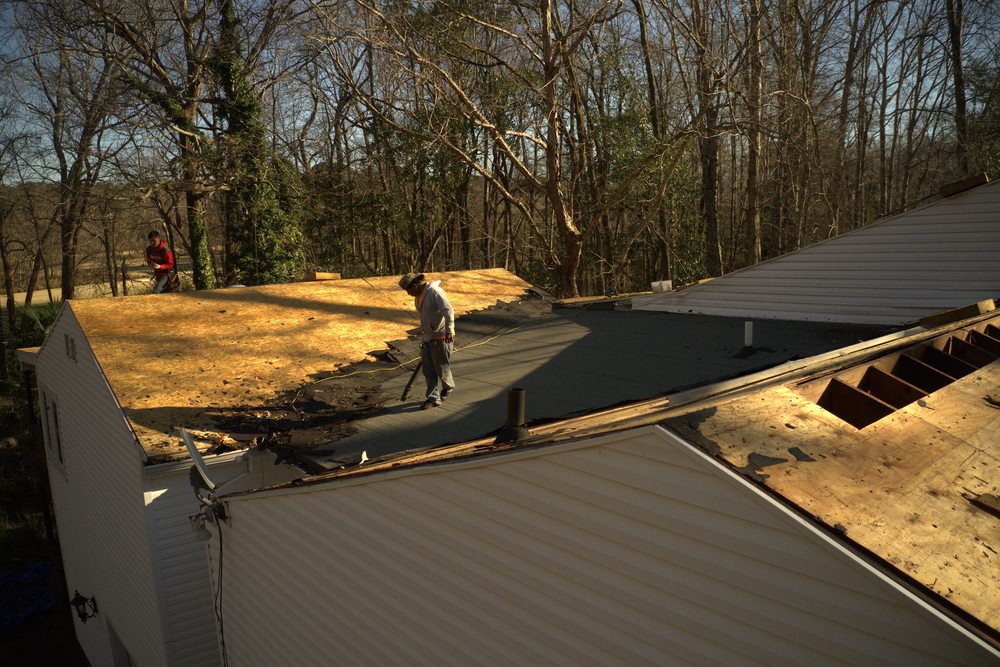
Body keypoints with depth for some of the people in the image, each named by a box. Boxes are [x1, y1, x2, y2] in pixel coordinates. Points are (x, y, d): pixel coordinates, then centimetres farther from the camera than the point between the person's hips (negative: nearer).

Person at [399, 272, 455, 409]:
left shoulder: (435, 292, -17)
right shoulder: (418, 296, 12)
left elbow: (448, 311, -26)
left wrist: (449, 330, -36)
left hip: (441, 337, -8)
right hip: (427, 337, 8)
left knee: (441, 367, 3)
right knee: (428, 369, 4)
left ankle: (448, 387, 30)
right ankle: (433, 398, 8)